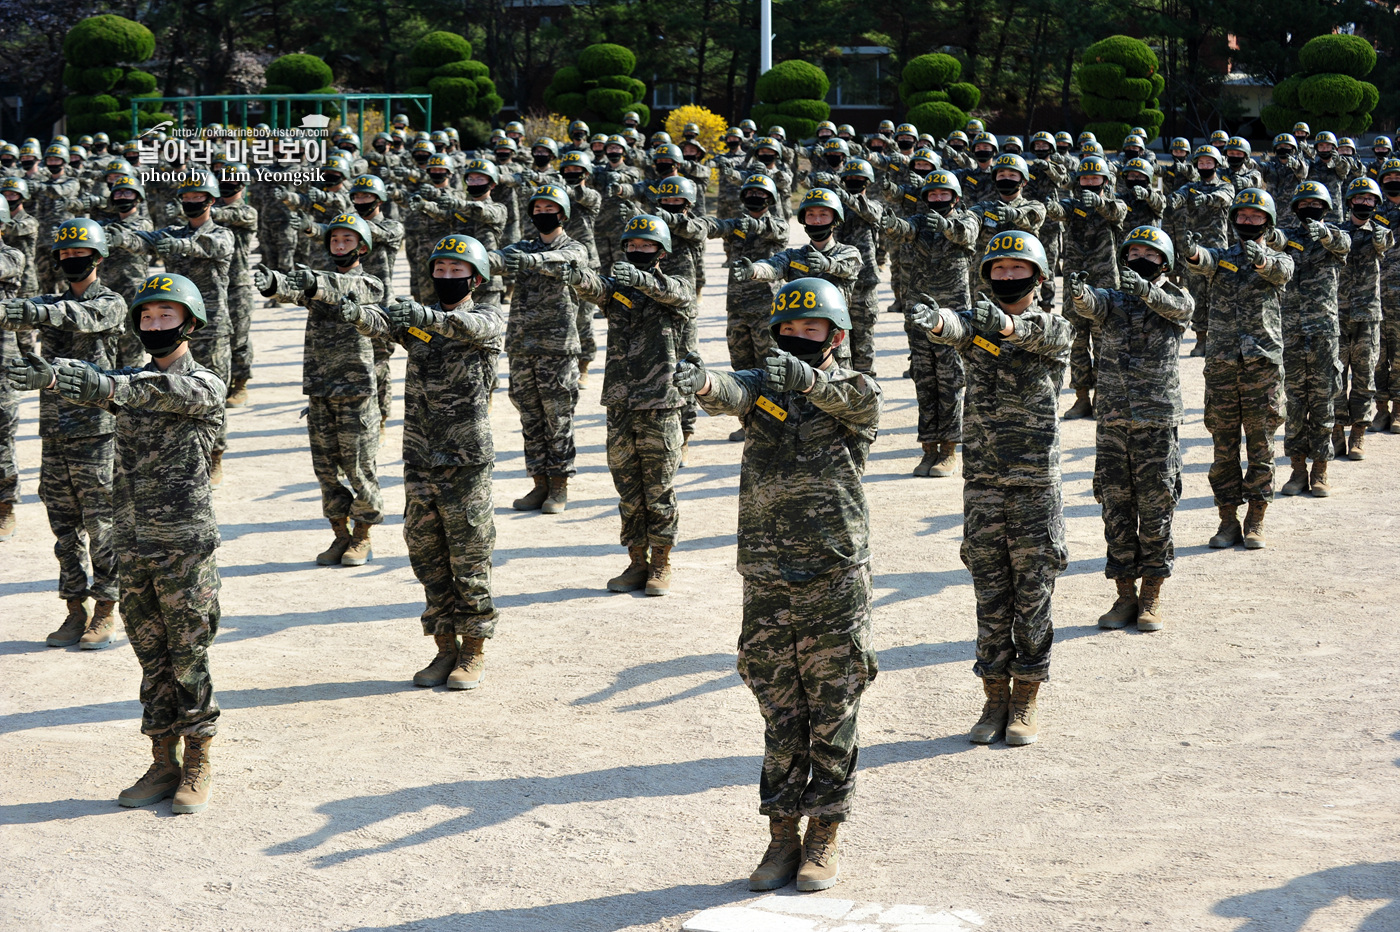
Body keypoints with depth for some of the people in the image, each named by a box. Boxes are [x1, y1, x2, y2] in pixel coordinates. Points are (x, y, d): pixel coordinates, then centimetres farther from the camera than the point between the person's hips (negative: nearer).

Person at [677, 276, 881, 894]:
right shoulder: (765, 386, 6)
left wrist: (807, 379, -47)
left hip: (835, 581, -3)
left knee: (833, 715, 4)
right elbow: (733, 393, -16)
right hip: (766, 581, 3)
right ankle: (782, 840, 17)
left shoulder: (856, 394, 0)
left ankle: (824, 841, 15)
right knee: (780, 718, 9)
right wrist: (701, 382, -41)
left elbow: (856, 398, -25)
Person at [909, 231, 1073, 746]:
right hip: (981, 478, 2)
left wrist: (1005, 324, -48)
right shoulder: (976, 322, 5)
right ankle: (995, 699, 17)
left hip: (1036, 481, -2)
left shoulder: (1056, 328, 0)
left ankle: (1027, 701, 13)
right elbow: (955, 328, -19)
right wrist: (934, 321, -45)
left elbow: (1046, 333, -25)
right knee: (990, 596, 7)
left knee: (1033, 593, 3)